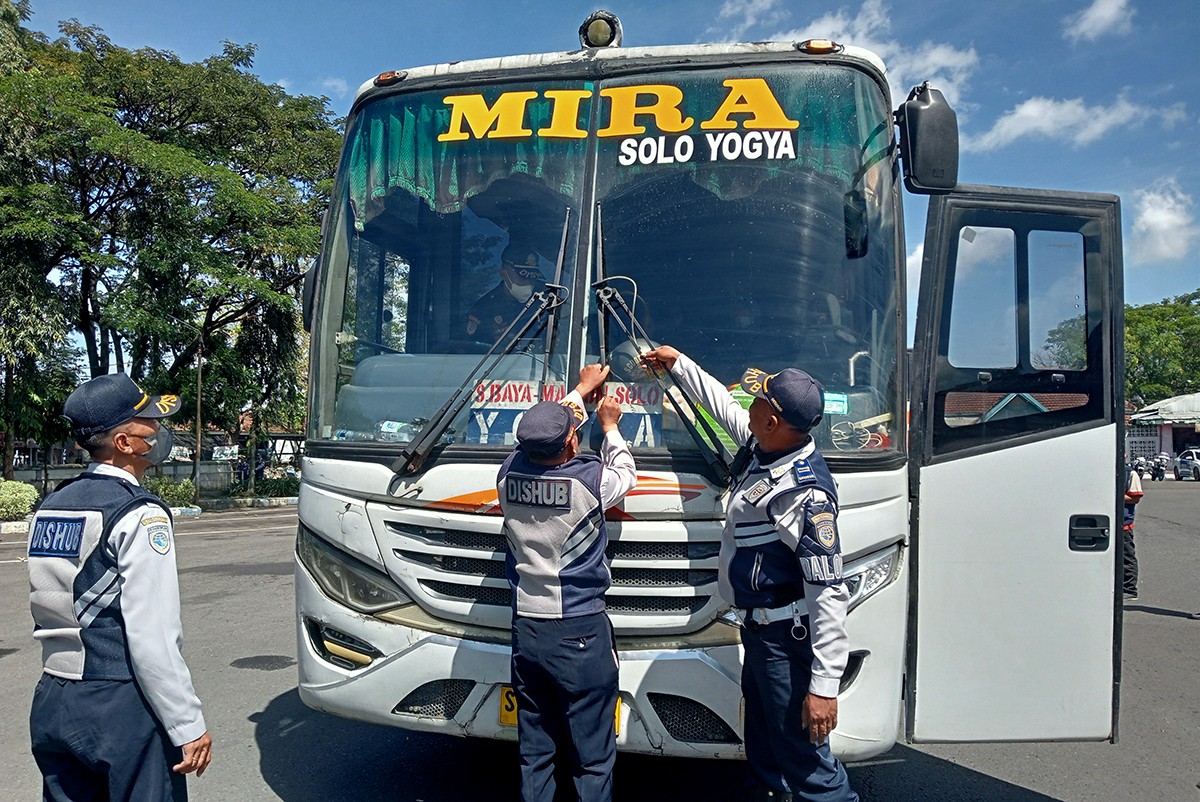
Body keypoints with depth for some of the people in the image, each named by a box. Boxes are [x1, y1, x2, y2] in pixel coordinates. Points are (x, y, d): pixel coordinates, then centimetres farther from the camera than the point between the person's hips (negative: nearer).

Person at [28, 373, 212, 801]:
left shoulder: (51, 506, 8)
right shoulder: (139, 514, -16)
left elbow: (49, 609, 13)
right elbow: (153, 637, -21)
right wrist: (189, 727, -17)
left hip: (51, 704, 8)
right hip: (120, 709, -8)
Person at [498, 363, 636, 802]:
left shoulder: (509, 473, -4)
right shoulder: (590, 478, -17)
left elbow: (540, 433, 16)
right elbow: (626, 474, 6)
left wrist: (581, 389, 27)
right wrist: (610, 426, 21)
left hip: (525, 631, 5)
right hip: (581, 634, -5)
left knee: (534, 752, 17)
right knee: (594, 758, 7)